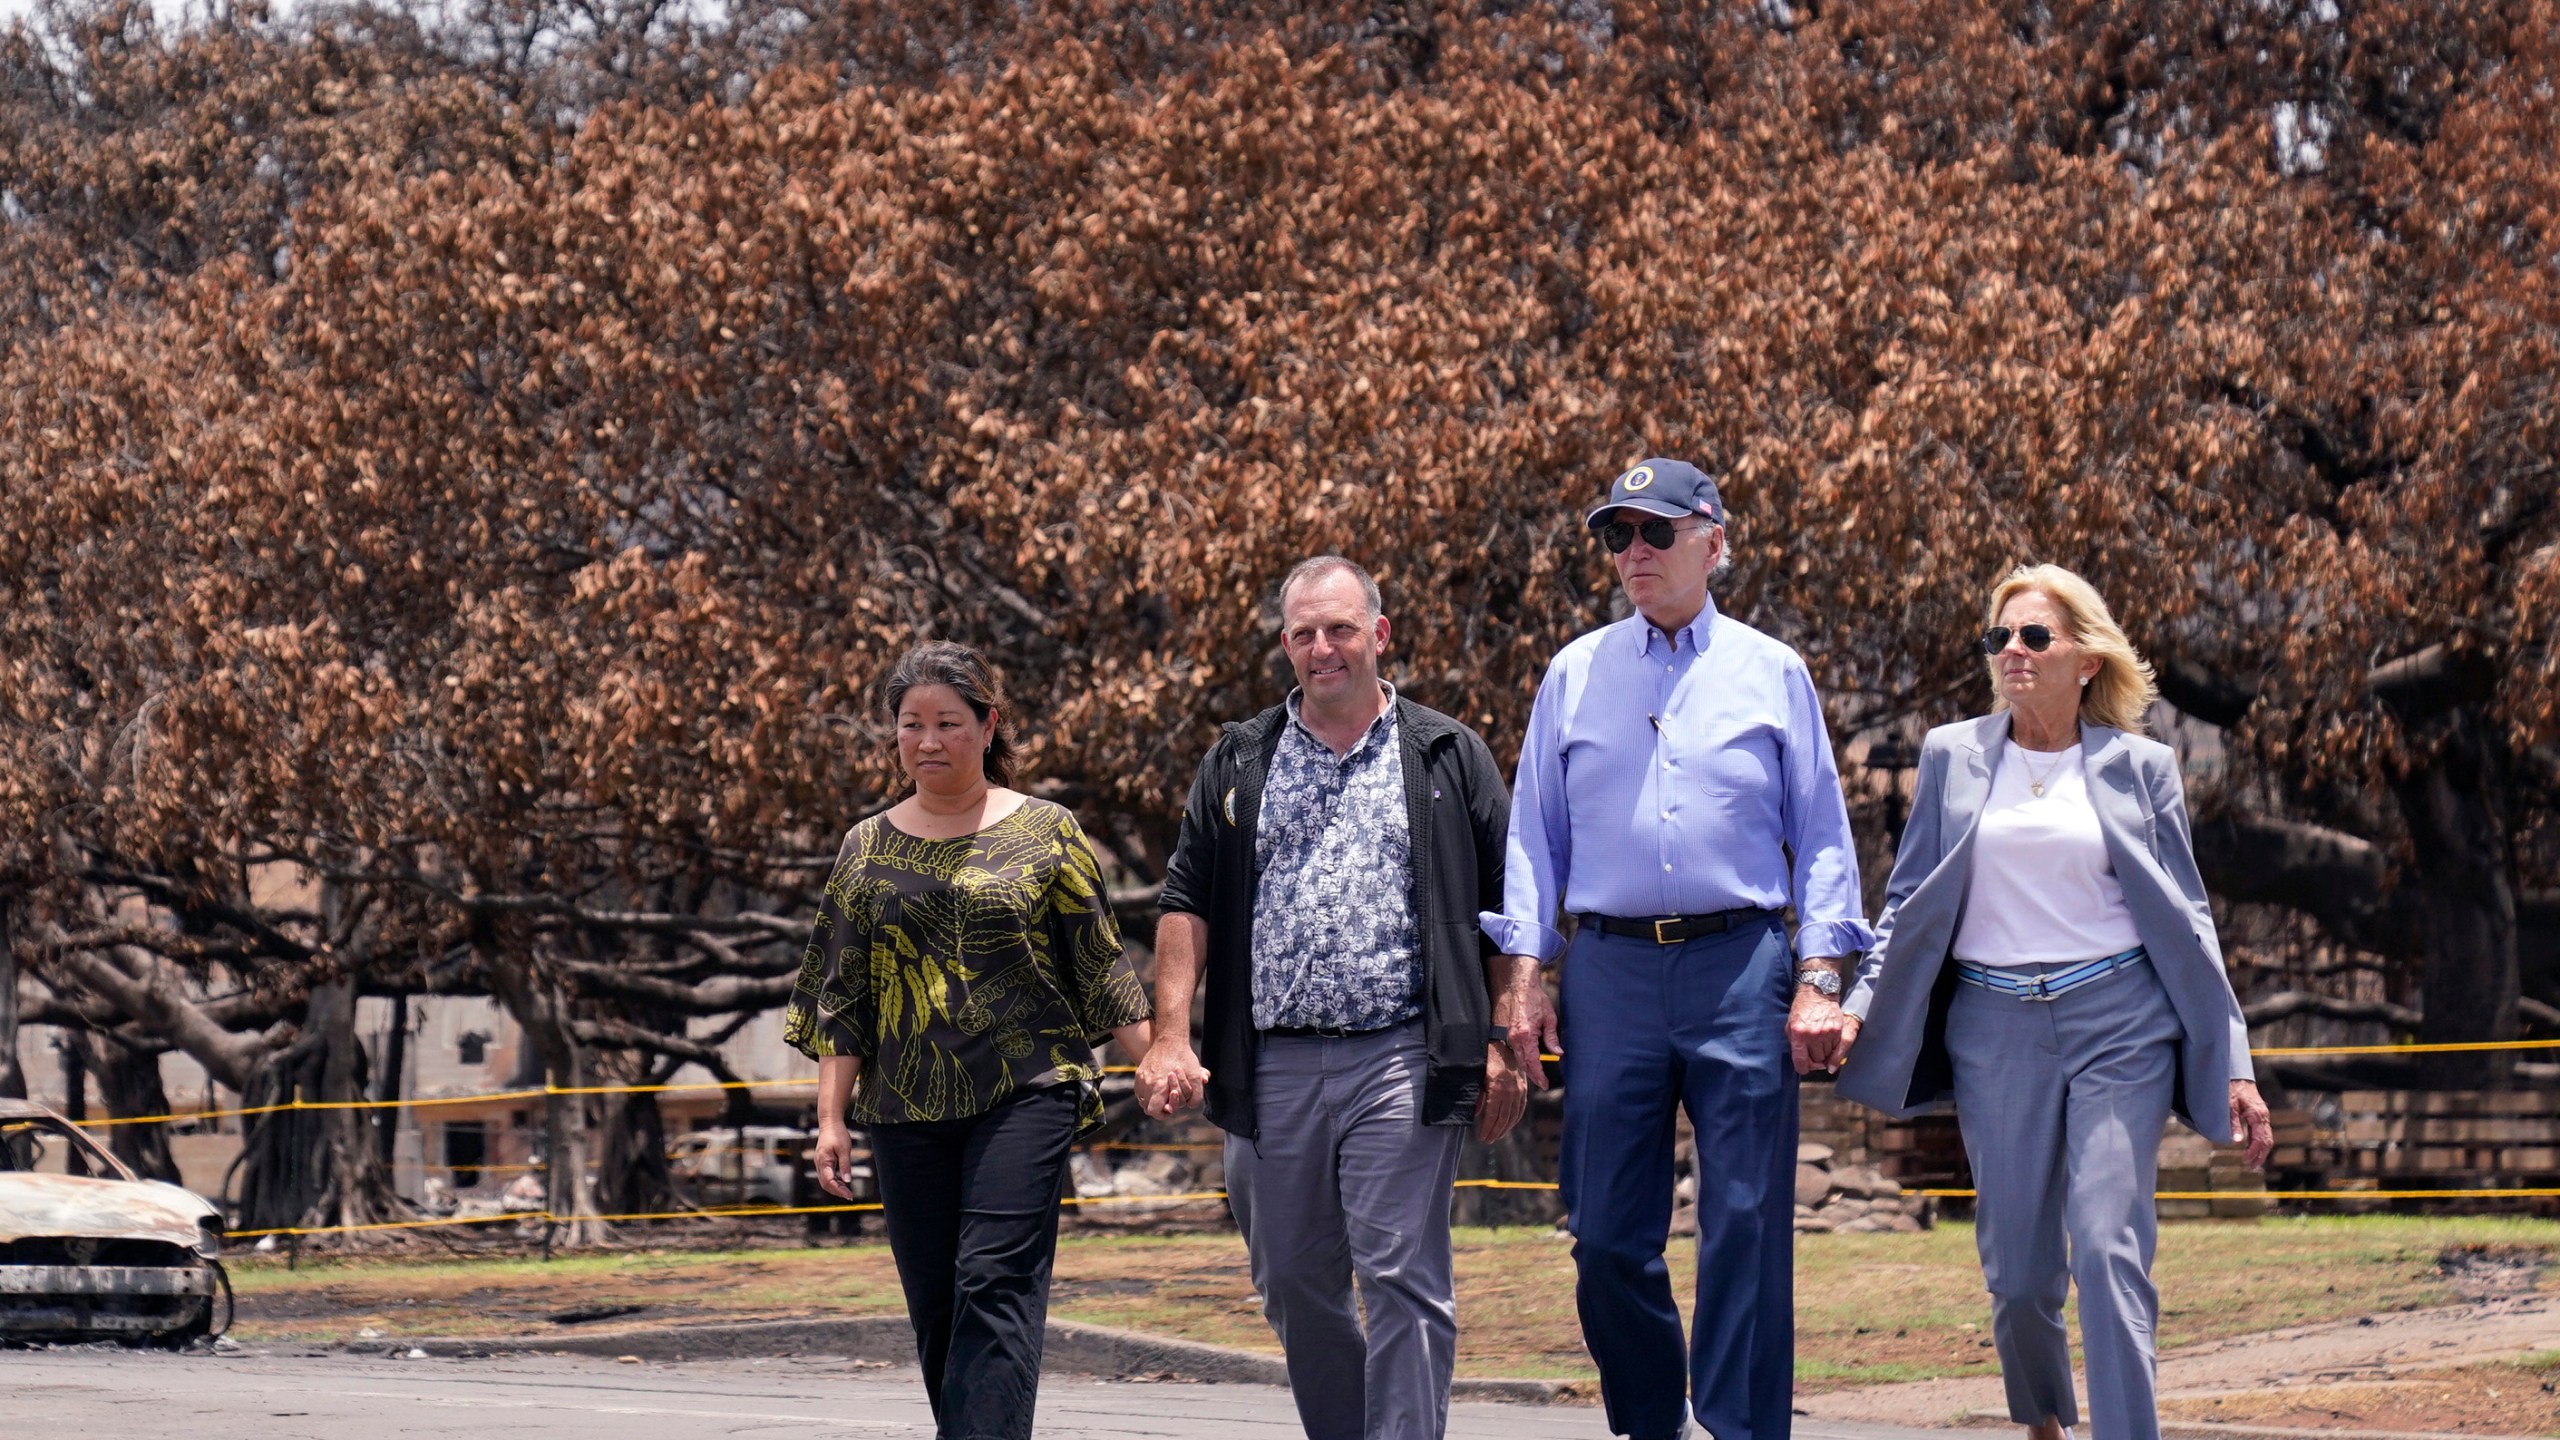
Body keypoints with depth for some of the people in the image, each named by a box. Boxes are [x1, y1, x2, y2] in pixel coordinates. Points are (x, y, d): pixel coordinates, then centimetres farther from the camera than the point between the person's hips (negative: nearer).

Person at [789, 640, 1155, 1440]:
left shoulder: (1045, 834, 4)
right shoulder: (869, 850, 11)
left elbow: (1100, 968, 6)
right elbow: (841, 997, 11)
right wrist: (830, 1118, 4)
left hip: (1025, 1095, -4)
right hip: (907, 1107, 4)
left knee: (995, 1284, -16)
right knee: (935, 1305, 4)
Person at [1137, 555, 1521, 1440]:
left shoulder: (1447, 757, 7)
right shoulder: (1240, 763, 13)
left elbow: (1505, 908, 6)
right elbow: (1186, 904, 10)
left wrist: (1501, 1046, -2)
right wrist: (1171, 1037, -2)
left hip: (1400, 1060, -4)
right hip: (1271, 1066, 4)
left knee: (1402, 1278, -10)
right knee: (1293, 1285, 10)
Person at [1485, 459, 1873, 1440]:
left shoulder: (1772, 674, 8)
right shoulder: (1575, 675, 13)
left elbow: (1822, 836, 8)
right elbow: (1534, 834, 14)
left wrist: (1820, 979, -2)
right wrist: (1523, 974, 5)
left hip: (1741, 964, -2)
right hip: (1611, 968, 2)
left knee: (1746, 1226, -5)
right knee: (1608, 1233, 2)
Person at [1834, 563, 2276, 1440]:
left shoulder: (2138, 767, 7)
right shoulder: (1953, 757, 10)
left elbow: (2187, 919, 9)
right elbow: (1910, 902, 14)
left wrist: (2233, 1064, 4)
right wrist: (1860, 1008, 0)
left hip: (2119, 1024, -1)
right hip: (1994, 1029, 2)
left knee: (2107, 1246, -16)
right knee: (2018, 1272, 3)